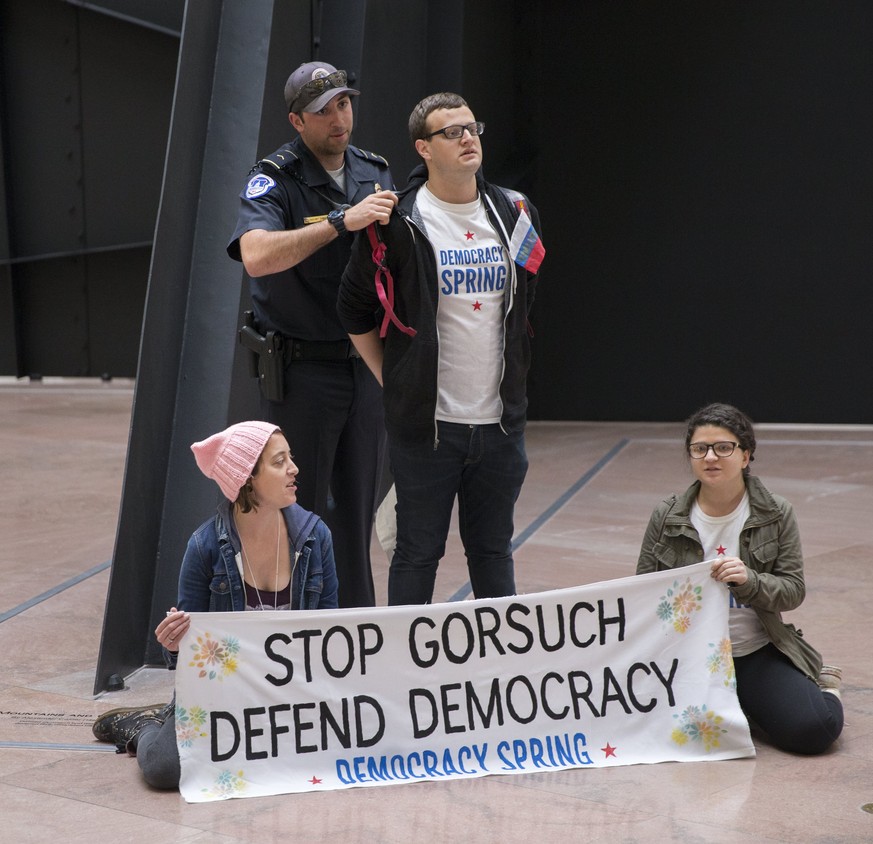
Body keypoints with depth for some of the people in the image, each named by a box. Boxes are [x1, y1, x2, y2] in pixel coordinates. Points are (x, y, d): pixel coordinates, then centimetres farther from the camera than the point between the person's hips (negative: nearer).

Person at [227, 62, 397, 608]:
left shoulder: (375, 172, 9)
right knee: (300, 508, 0)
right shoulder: (273, 181, -10)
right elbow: (257, 256, -31)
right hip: (303, 370, -5)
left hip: (365, 363, 6)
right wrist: (342, 221, -34)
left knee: (359, 506, 13)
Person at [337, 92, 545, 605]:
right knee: (419, 551, 5)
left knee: (494, 549, 14)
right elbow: (355, 312, 1)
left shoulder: (516, 214, 7)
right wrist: (396, 382, 1)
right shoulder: (397, 222, -8)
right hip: (427, 422, -4)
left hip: (500, 419, 4)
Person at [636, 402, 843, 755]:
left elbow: (793, 591, -3)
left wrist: (749, 580, -24)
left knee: (813, 729, -23)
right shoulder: (667, 517, 0)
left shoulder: (776, 514, -2)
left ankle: (822, 685, 16)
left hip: (755, 650, -1)